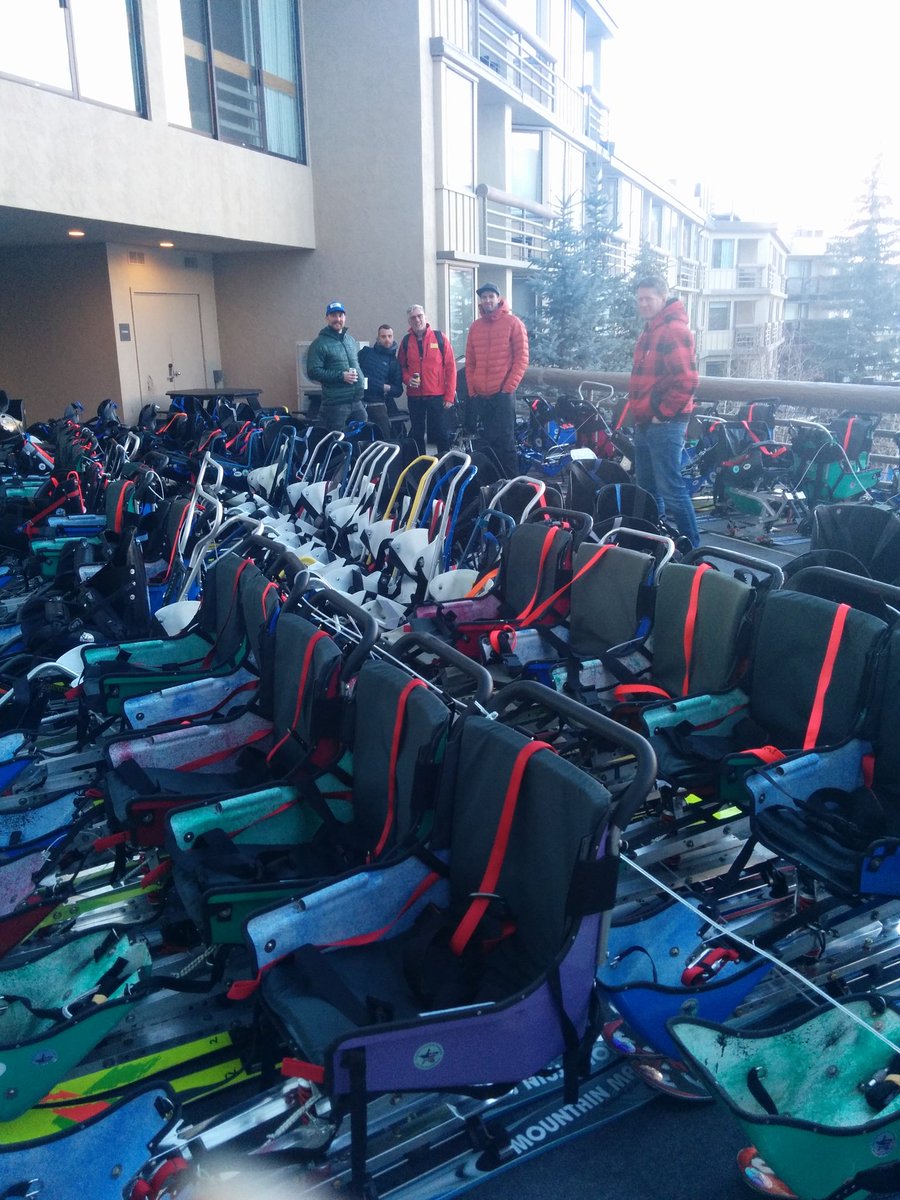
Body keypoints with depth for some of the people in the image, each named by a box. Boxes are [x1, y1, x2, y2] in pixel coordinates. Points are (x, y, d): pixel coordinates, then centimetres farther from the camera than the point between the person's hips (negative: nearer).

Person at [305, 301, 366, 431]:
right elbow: (313, 372, -13)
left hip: (357, 401, 6)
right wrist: (341, 376, -17)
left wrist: (360, 377, 11)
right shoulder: (320, 343, -6)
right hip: (335, 404, -6)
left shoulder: (351, 340, 16)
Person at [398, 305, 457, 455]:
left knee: (441, 434, -1)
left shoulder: (439, 338, -1)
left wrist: (449, 396, -7)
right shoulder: (406, 341, 7)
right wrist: (408, 379, -6)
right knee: (416, 434, 9)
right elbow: (402, 366, 17)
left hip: (437, 396, -3)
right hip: (414, 396, 3)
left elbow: (450, 367, -2)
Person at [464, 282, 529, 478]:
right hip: (481, 395, 5)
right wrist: (472, 389, 7)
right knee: (490, 439, 10)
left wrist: (509, 387, -10)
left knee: (505, 439, -7)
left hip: (503, 393, -5)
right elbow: (470, 361, 15)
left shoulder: (513, 323, -1)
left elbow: (522, 358, -5)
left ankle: (512, 480, -2)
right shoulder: (475, 326, 13)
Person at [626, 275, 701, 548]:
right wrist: (637, 412, 17)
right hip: (644, 423, 10)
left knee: (671, 490, -10)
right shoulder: (651, 330, 18)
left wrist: (662, 413, -16)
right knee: (646, 488, 17)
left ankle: (691, 548, -2)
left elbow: (686, 381, -22)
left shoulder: (673, 330, -14)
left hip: (664, 423, -10)